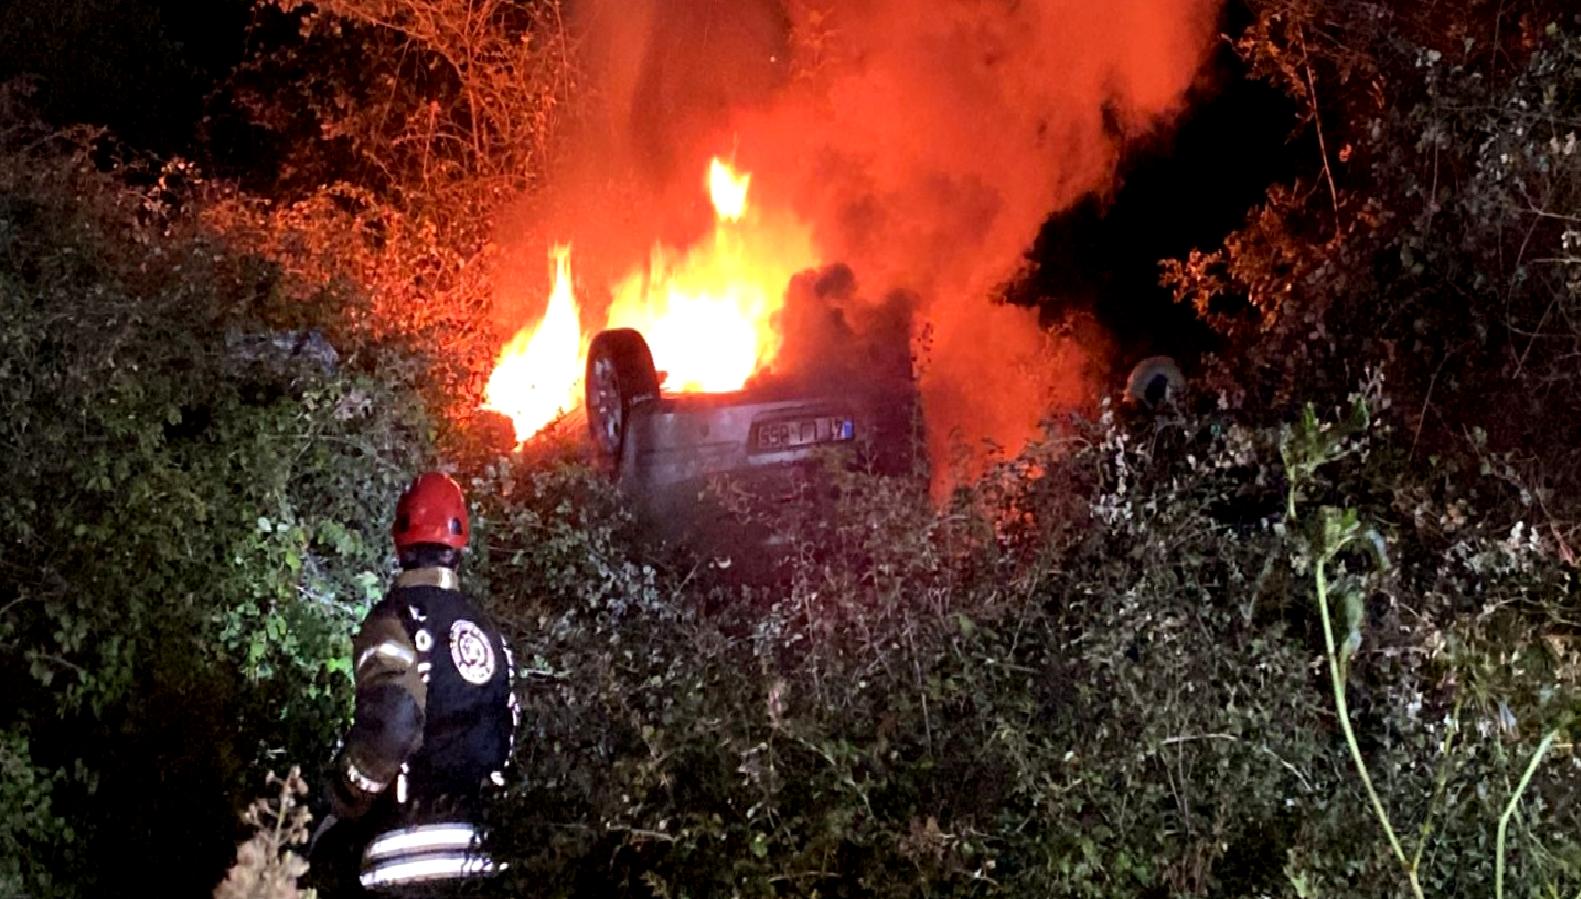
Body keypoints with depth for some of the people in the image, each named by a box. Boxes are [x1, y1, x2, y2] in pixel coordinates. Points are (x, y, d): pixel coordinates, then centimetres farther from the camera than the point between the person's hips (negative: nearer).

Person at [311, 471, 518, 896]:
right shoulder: (485, 630, 10)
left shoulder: (396, 617, -13)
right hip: (459, 824, 7)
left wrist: (342, 804, -13)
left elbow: (391, 721, -26)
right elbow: (504, 727, 17)